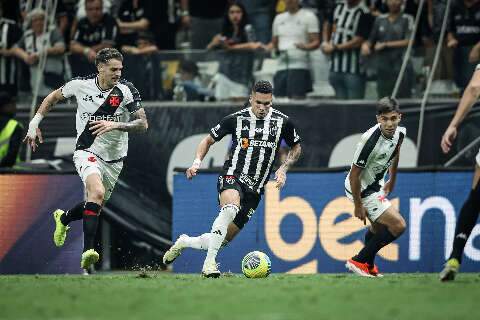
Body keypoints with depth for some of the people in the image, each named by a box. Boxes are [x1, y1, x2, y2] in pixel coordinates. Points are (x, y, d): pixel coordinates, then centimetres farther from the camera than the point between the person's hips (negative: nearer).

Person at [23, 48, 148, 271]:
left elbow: (143, 124, -13)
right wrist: (34, 123, 8)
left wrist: (116, 125, -28)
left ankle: (63, 218, 48)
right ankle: (88, 251, -34)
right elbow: (53, 97, 11)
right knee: (97, 192, -30)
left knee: (96, 206, 14)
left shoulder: (126, 91, -11)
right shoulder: (81, 85, -8)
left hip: (114, 158, 3)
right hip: (87, 151, -3)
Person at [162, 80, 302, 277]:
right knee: (231, 207, -40)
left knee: (223, 240, 3)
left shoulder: (282, 122, 2)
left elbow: (296, 148, 19)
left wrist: (283, 168, 3)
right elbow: (209, 140, 11)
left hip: (255, 190, 3)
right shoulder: (236, 119, -2)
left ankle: (185, 242, 33)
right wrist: (197, 161, -6)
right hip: (232, 177, -3)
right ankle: (209, 263, -37)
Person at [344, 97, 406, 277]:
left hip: (376, 185, 9)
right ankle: (359, 261, -5)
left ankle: (368, 265, 53)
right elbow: (354, 175, -25)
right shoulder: (370, 140, -33)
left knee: (378, 228, 29)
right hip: (361, 190, -9)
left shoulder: (400, 133, -9)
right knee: (398, 225, -15)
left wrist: (391, 182, 26)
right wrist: (358, 206, -18)